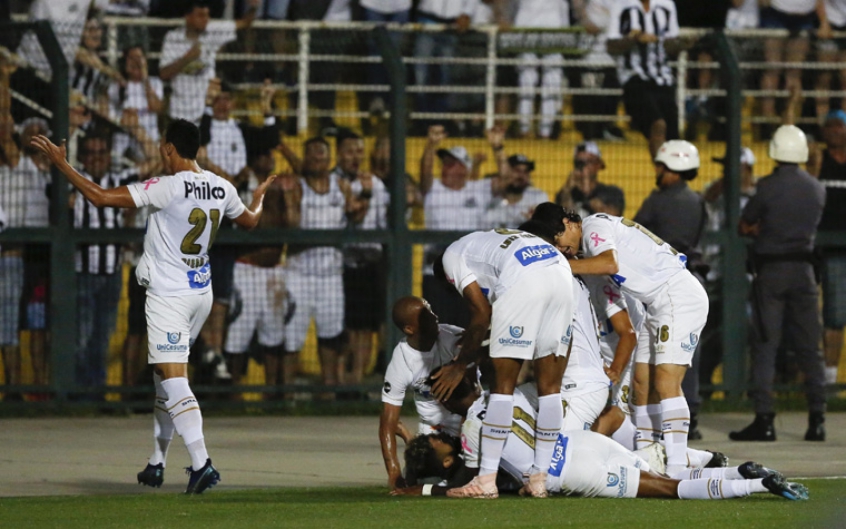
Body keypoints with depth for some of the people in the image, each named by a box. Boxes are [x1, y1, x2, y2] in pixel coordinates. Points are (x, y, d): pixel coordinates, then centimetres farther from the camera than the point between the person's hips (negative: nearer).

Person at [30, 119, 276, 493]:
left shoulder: (167, 188, -19)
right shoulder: (221, 188, 1)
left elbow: (101, 197, -20)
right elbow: (249, 220, 23)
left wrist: (61, 164, -9)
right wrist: (259, 198, 46)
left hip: (168, 295, -7)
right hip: (201, 293, 7)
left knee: (173, 380, -11)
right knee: (166, 378, 19)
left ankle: (201, 464, -23)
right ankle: (156, 464, 25)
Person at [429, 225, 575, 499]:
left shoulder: (452, 256, 20)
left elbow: (482, 313, 10)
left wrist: (460, 365, 18)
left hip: (524, 281, -7)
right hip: (561, 271, 7)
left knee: (503, 382, 0)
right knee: (549, 384, 12)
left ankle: (487, 479, 1)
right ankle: (540, 478, 15)